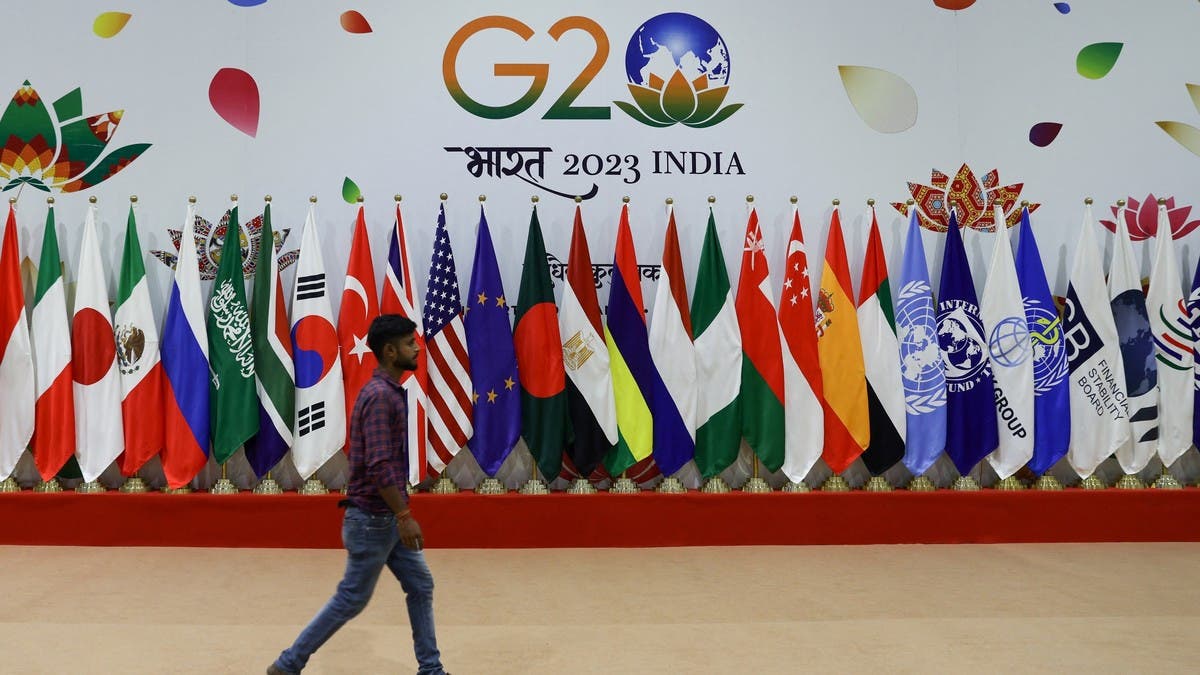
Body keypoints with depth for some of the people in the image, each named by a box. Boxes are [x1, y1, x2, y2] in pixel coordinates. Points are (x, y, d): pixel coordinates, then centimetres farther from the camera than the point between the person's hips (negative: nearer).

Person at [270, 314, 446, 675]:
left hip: (386, 518, 10)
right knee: (351, 599, 3)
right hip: (373, 519, -10)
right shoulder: (380, 395, -21)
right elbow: (379, 466, -26)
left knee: (421, 587, 12)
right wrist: (405, 515, -24)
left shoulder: (389, 392, 10)